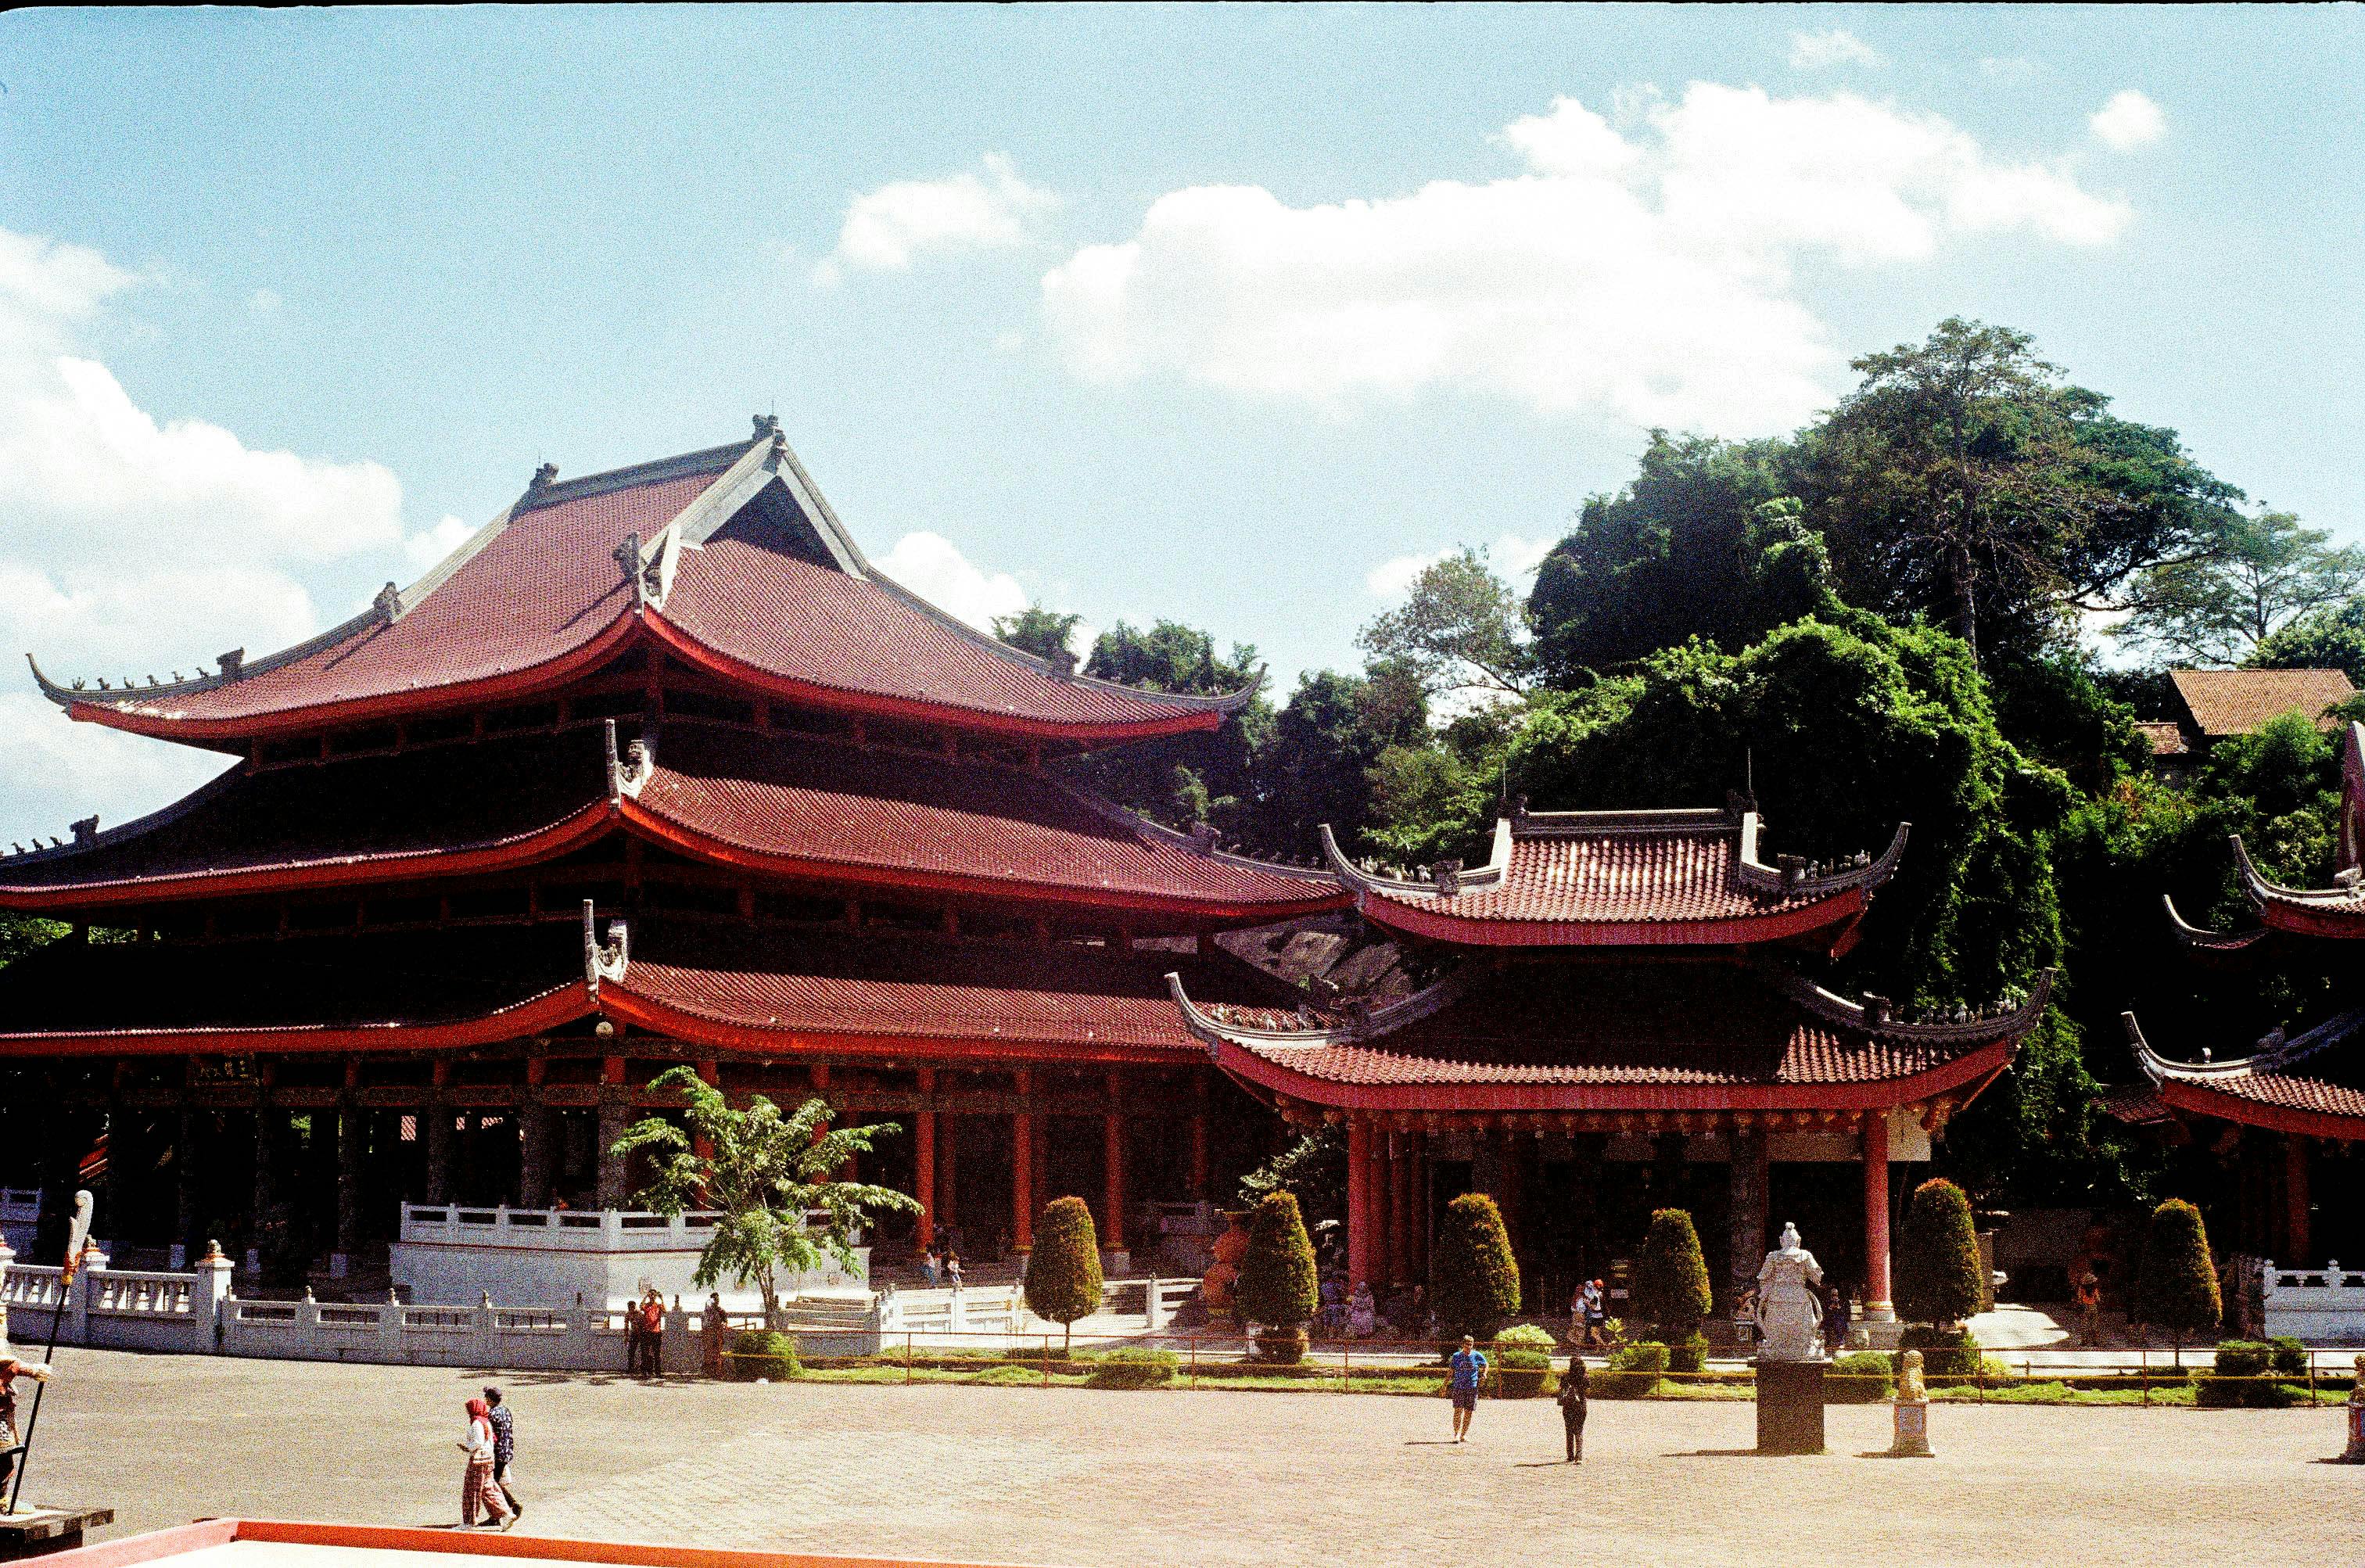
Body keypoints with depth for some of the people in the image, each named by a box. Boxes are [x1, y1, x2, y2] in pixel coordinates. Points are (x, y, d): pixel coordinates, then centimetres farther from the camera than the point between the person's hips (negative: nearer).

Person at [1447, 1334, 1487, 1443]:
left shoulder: (1477, 1356, 4)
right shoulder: (1457, 1356, 3)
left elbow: (1485, 1364, 22)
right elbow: (1450, 1372, 9)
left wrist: (1484, 1374, 5)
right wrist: (1445, 1385, 6)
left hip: (1472, 1388, 1)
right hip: (1458, 1387, -1)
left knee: (1468, 1412, 4)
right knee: (1458, 1410, -13)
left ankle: (1464, 1435, 16)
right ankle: (1457, 1434, -11)